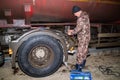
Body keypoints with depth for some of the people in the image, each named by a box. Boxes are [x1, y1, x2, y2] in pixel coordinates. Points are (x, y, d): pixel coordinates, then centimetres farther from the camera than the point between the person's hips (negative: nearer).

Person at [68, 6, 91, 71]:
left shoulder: (81, 18, -25)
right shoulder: (85, 14, 7)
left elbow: (78, 28, -25)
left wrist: (71, 33, -9)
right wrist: (73, 30, 11)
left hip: (83, 38, -10)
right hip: (86, 36, 10)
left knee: (80, 52, -1)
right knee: (84, 50, 22)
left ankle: (79, 67, 10)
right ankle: (82, 63, 39)